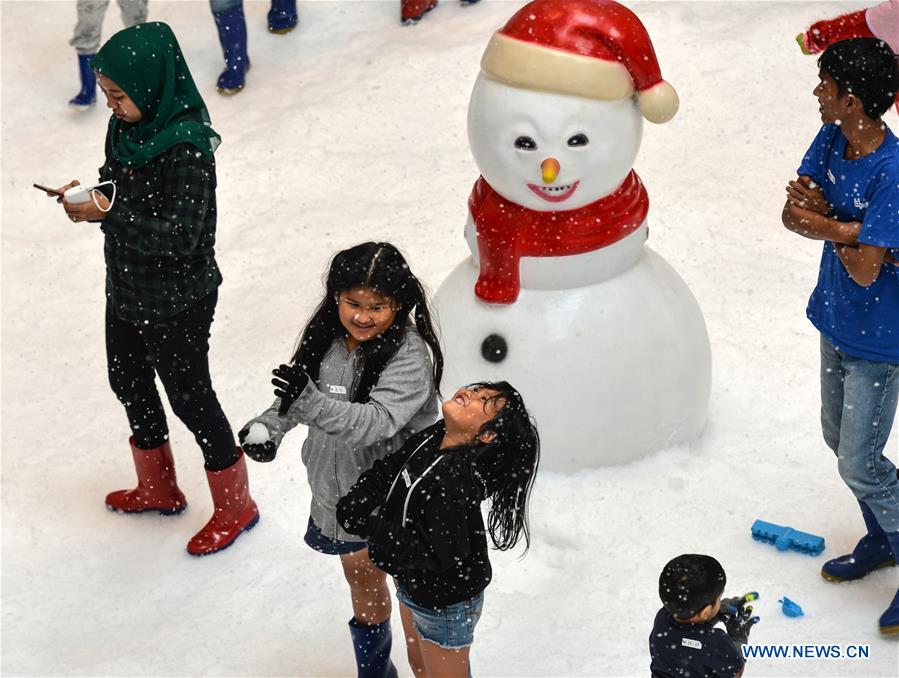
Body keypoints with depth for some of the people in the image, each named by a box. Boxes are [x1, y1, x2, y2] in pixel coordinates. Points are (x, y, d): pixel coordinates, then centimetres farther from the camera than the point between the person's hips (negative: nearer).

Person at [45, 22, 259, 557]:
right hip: (127, 290, 9)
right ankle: (158, 489, 48)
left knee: (189, 396, 8)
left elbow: (182, 235, -30)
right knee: (129, 384, 24)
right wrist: (88, 199, -11)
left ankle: (234, 506, 31)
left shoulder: (186, 147, -29)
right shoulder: (126, 127, -4)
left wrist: (108, 216, -30)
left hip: (177, 302, -9)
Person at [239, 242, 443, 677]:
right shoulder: (326, 336, -7)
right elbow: (296, 393, 8)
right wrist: (270, 425, -11)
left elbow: (378, 421, -37)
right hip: (341, 484, 7)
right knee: (359, 575, 26)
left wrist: (310, 402, -48)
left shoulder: (410, 355, -27)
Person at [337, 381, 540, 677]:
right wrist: (358, 507, -20)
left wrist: (373, 528, -26)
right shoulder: (429, 440, -11)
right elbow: (383, 472, -1)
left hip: (445, 602, -8)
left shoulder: (456, 481, -36)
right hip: (413, 586, 8)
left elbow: (433, 551, -36)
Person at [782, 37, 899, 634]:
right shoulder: (832, 141, -5)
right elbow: (793, 216, -7)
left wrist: (823, 221, -17)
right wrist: (845, 227, -26)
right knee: (840, 439, 22)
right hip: (837, 322, 9)